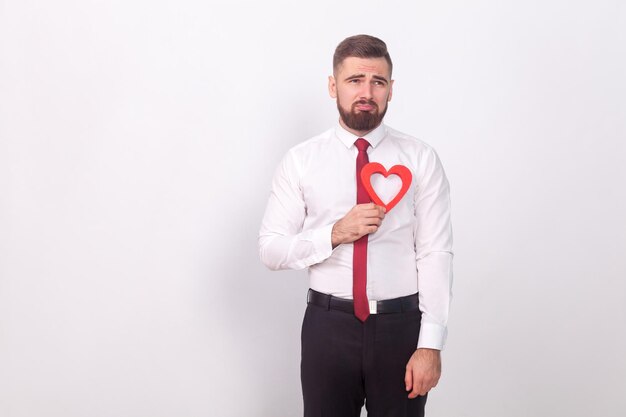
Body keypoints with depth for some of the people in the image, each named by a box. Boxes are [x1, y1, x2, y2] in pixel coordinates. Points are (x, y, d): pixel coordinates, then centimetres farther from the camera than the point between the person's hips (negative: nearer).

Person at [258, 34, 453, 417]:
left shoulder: (421, 159, -3)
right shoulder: (301, 160, -1)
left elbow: (436, 255, -6)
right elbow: (271, 250, -3)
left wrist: (431, 345, -11)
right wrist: (334, 234, -18)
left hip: (401, 325, 0)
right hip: (328, 326, 1)